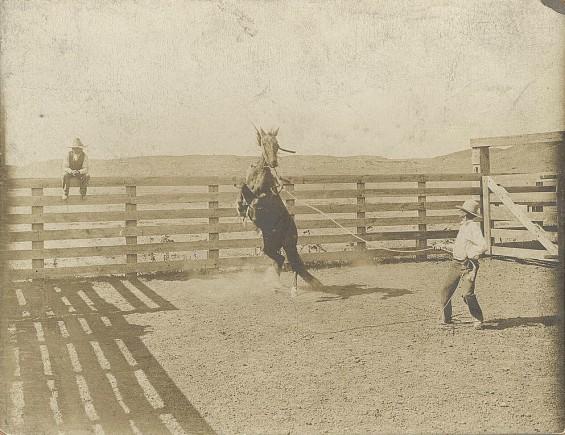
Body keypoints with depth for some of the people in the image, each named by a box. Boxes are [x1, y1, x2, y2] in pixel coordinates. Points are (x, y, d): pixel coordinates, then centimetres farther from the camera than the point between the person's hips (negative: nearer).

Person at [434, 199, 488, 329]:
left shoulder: (474, 227, -12)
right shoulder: (463, 226, 17)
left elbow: (482, 246, -23)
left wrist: (470, 255, -18)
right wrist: (444, 246, 28)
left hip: (468, 266, -9)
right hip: (456, 264, 9)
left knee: (467, 293, -18)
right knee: (445, 291, 7)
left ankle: (478, 320, -2)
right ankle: (445, 318, 22)